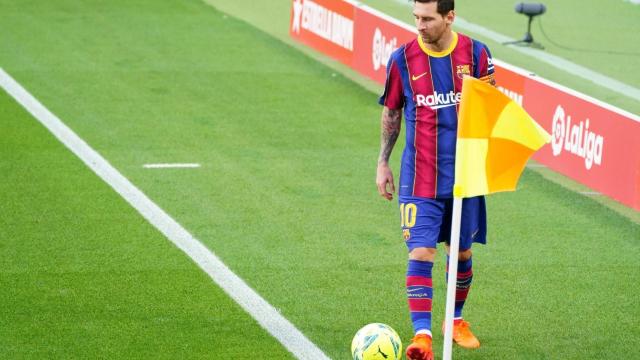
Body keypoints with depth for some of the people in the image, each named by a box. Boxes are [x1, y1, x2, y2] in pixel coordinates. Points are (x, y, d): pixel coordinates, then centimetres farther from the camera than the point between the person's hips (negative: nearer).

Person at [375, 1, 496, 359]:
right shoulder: (403, 58, -4)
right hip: (419, 178, -2)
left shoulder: (476, 54, -3)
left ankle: (456, 320, 33)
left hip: (466, 174, 2)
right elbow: (392, 113, 8)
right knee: (421, 252, -13)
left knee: (462, 252, 12)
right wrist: (383, 163, 7)